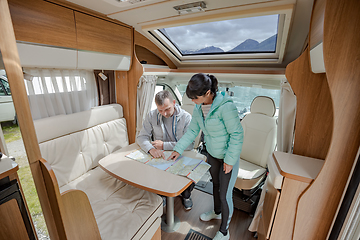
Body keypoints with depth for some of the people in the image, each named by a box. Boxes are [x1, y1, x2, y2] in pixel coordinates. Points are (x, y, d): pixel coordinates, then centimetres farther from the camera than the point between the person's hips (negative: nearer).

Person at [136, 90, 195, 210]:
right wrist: (151, 149, -27)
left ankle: (186, 195, 15)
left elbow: (190, 144, -19)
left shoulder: (186, 117, -13)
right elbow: (141, 137, -4)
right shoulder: (152, 116, -4)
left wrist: (164, 145, -20)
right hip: (159, 157, 2)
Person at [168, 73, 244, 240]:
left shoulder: (225, 106, -31)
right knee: (215, 184, 27)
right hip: (212, 153, 7)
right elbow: (192, 131, 1)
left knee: (225, 194, 8)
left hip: (229, 156, -6)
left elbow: (237, 135, -23)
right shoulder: (198, 107, -9)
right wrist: (178, 149, 0)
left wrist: (229, 160, -17)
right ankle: (217, 212, 56)